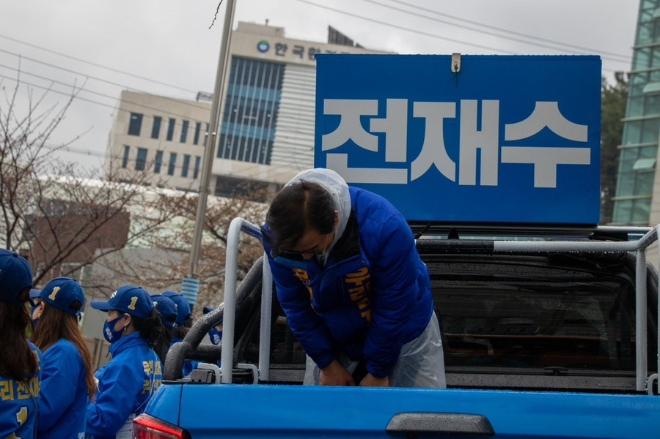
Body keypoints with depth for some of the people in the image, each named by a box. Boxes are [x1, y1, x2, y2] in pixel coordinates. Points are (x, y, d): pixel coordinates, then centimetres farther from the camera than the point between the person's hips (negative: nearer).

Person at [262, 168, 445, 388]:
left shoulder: (384, 227, -39)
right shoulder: (277, 234, -27)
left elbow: (394, 309, -25)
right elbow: (295, 305, -12)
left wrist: (378, 372, -15)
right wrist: (327, 364, -6)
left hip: (402, 335, -3)